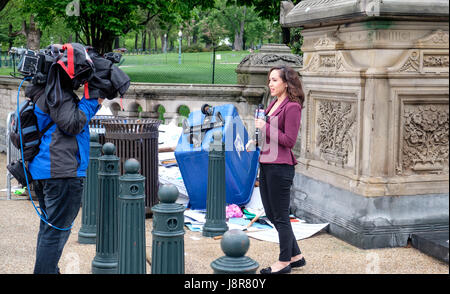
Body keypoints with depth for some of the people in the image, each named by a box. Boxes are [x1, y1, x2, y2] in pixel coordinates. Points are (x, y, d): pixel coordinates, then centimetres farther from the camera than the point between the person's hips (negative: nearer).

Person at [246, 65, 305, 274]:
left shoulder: (292, 107, -13)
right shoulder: (273, 104, 14)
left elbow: (289, 140, -18)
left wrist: (265, 127, -15)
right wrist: (256, 140, 6)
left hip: (280, 167, -10)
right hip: (266, 164, 10)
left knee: (280, 216, 2)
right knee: (271, 215, 15)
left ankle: (284, 262, 16)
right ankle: (296, 256, 27)